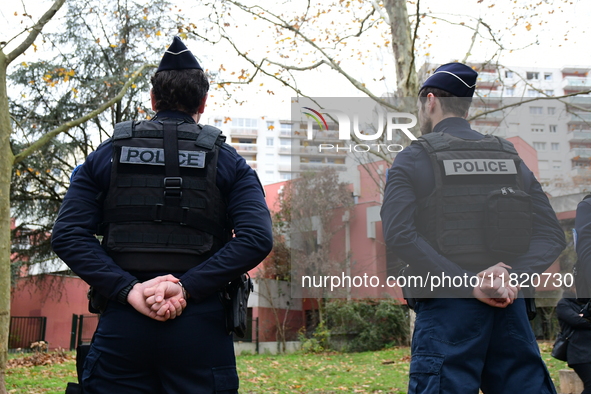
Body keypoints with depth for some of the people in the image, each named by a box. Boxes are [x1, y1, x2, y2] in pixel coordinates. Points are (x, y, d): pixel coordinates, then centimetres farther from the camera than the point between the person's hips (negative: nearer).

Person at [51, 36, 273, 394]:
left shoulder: (106, 155, 9)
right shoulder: (227, 161, 4)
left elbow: (68, 235, -4)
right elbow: (257, 238, -11)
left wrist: (129, 289, -10)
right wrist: (186, 287, -14)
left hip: (121, 324, 1)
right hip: (200, 325, -1)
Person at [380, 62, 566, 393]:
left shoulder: (413, 158, 0)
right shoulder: (511, 157, 13)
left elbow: (399, 234, -15)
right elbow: (552, 236, 4)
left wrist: (467, 282, -15)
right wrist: (512, 273, -10)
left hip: (447, 307, -4)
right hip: (510, 307, 4)